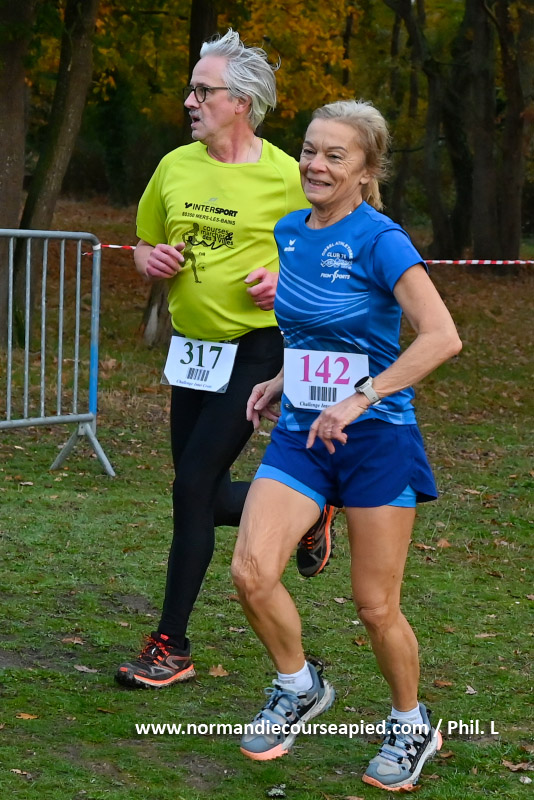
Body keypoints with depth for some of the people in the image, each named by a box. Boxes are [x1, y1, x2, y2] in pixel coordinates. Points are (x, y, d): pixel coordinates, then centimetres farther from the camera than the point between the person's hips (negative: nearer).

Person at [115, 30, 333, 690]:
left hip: (254, 349, -6)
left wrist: (286, 278, -19)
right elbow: (144, 245, 15)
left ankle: (172, 647, -1)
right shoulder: (175, 167, 4)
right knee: (209, 498, 11)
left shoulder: (286, 177, -9)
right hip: (192, 348, 6)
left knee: (193, 488, -11)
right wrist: (152, 260, -8)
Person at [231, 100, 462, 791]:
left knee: (375, 607, 1)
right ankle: (298, 687, 14)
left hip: (376, 440, -5)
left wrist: (359, 397, -27)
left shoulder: (380, 240, -14)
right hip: (299, 433, 5)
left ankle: (412, 728, 26)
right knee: (252, 572, -13)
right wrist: (282, 382, 10)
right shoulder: (287, 232, 7)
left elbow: (442, 337, -23)